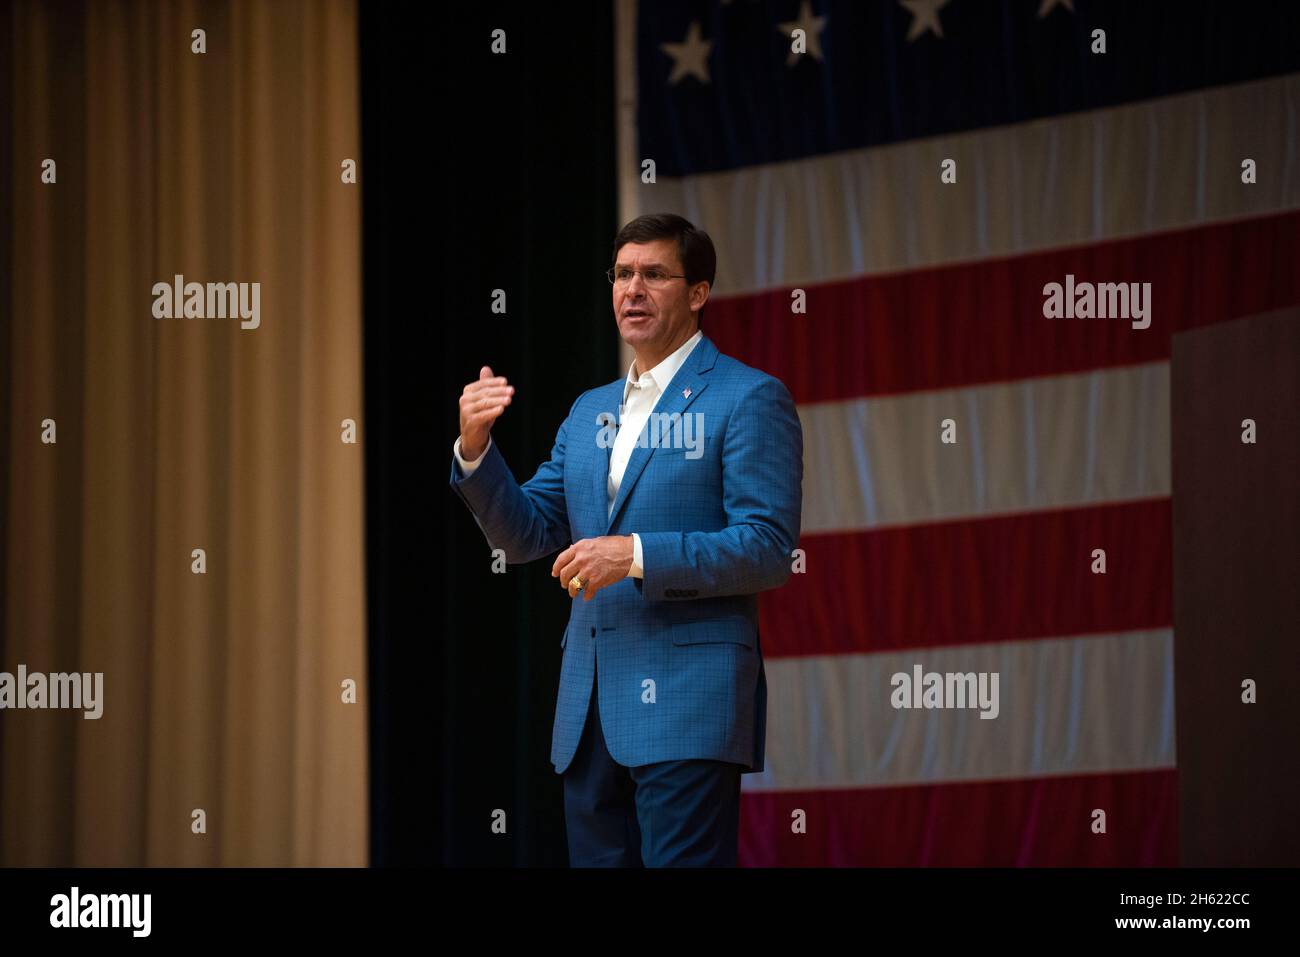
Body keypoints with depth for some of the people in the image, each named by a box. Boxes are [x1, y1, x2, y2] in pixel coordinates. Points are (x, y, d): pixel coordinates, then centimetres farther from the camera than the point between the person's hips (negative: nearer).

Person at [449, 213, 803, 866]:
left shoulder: (748, 399, -3)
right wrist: (475, 448, 0)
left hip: (687, 696, -7)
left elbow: (768, 549, -11)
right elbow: (524, 535, 17)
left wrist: (638, 556, -19)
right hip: (591, 709, 7)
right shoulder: (589, 412, 20)